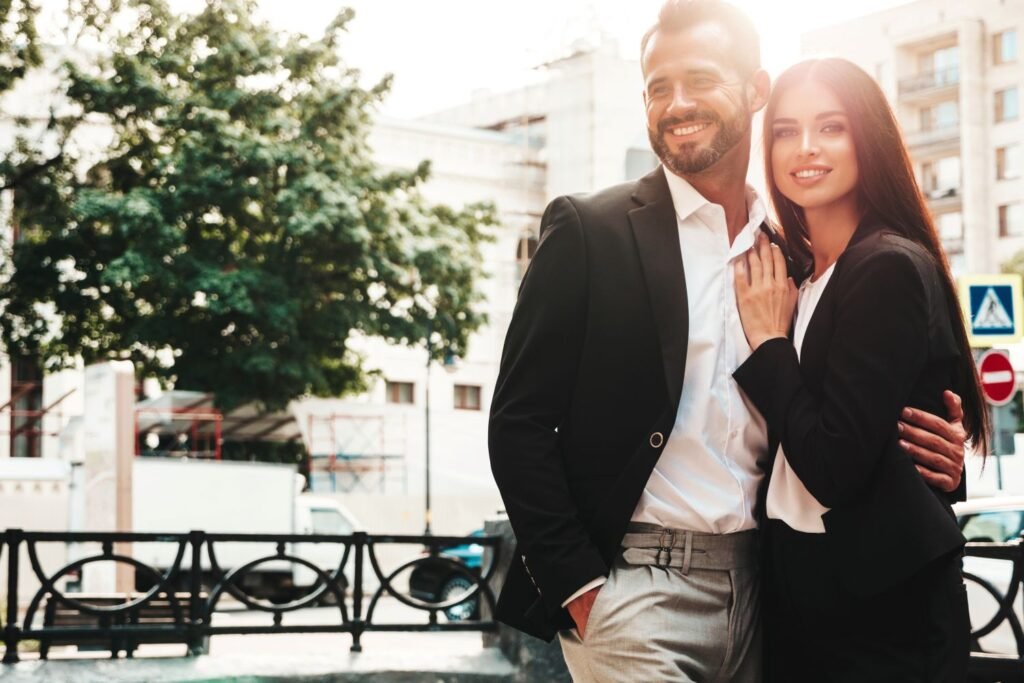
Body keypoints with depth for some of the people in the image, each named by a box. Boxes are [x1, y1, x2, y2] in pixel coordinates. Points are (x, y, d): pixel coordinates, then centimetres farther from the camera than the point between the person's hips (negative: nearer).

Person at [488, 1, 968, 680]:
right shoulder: (590, 232, -3)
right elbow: (520, 421, -5)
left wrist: (936, 459, -4)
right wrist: (578, 586, -12)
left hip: (754, 591, 4)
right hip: (635, 586, -4)